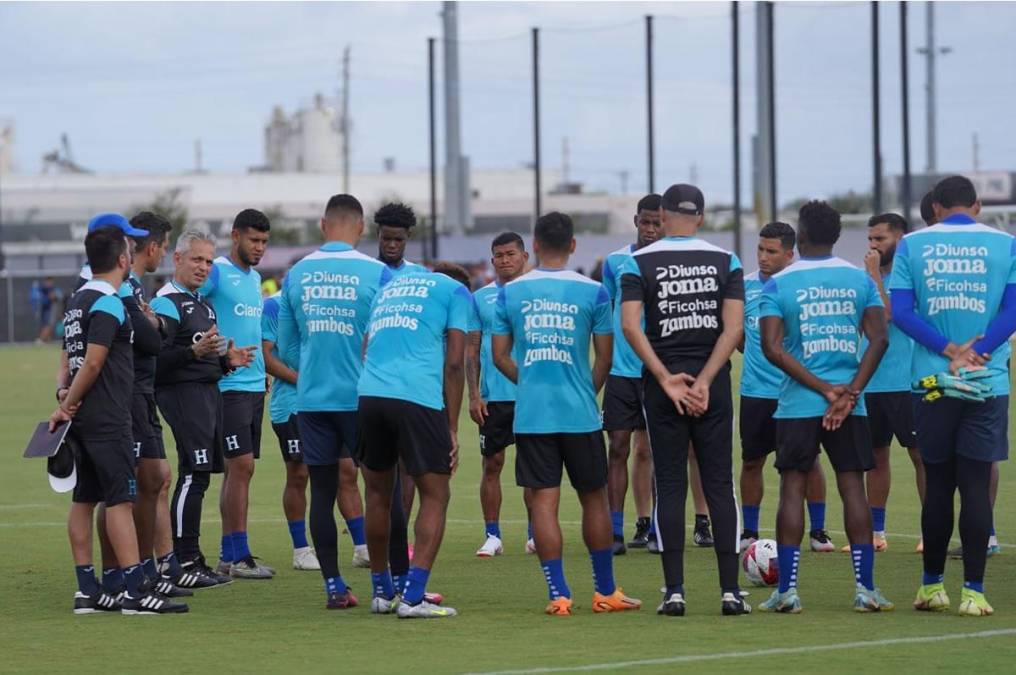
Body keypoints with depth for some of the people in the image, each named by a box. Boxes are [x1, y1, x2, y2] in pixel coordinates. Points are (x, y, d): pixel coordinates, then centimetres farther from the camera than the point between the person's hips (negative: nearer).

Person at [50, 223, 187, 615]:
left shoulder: (79, 301, 16)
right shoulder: (108, 305, -14)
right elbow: (92, 363, -17)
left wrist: (65, 394, 4)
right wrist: (68, 403, -8)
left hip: (84, 419, 10)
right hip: (107, 419, -10)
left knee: (85, 499, 9)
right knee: (120, 499, -11)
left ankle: (87, 591, 10)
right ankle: (135, 592, -14)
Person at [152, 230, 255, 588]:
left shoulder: (202, 303, 21)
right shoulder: (167, 303, -10)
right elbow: (157, 358, -21)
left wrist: (228, 360, 11)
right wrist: (195, 351, -31)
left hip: (208, 392, 10)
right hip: (182, 394, -10)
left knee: (198, 476, 10)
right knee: (193, 475, -13)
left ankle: (192, 559, 14)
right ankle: (184, 562, -12)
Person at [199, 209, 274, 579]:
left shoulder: (255, 278, 16)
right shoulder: (216, 273, -9)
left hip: (255, 384, 8)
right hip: (229, 385, -8)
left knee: (238, 470, 9)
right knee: (241, 466, -11)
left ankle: (228, 555, 12)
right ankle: (239, 556, -8)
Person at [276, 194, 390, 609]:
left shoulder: (296, 275, 4)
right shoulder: (376, 274, -7)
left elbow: (287, 347, 11)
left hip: (311, 399, 3)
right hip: (362, 398, -3)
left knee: (323, 489, 6)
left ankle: (333, 586, 5)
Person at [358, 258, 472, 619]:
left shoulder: (390, 287, 30)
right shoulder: (456, 292, 15)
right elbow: (454, 363, 5)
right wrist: (452, 428, 6)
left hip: (368, 395, 5)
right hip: (418, 397, -5)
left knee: (378, 495, 17)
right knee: (435, 497, 3)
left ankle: (382, 592, 26)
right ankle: (413, 596, -7)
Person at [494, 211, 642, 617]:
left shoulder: (510, 293, 2)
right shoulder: (592, 292, -3)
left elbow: (500, 356, 5)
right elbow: (604, 358, 0)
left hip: (531, 414, 1)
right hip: (580, 415, -1)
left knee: (543, 501, 3)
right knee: (593, 498, 11)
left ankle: (558, 594, -2)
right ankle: (606, 592, 18)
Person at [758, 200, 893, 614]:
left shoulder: (778, 284, -2)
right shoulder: (859, 279, 4)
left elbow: (772, 347, -11)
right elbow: (878, 339, -4)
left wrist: (823, 389, -9)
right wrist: (851, 391, -7)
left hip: (798, 404, -2)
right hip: (850, 404, 2)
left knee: (792, 488, 3)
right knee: (853, 486, 5)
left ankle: (787, 590, 0)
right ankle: (865, 589, 2)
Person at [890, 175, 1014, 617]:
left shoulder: (912, 245, 5)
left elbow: (900, 311, -2)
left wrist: (949, 350, -7)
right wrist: (976, 352, -8)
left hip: (932, 382, 1)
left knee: (938, 483, 10)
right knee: (976, 484, 0)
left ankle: (932, 585, 17)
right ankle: (972, 591, -3)